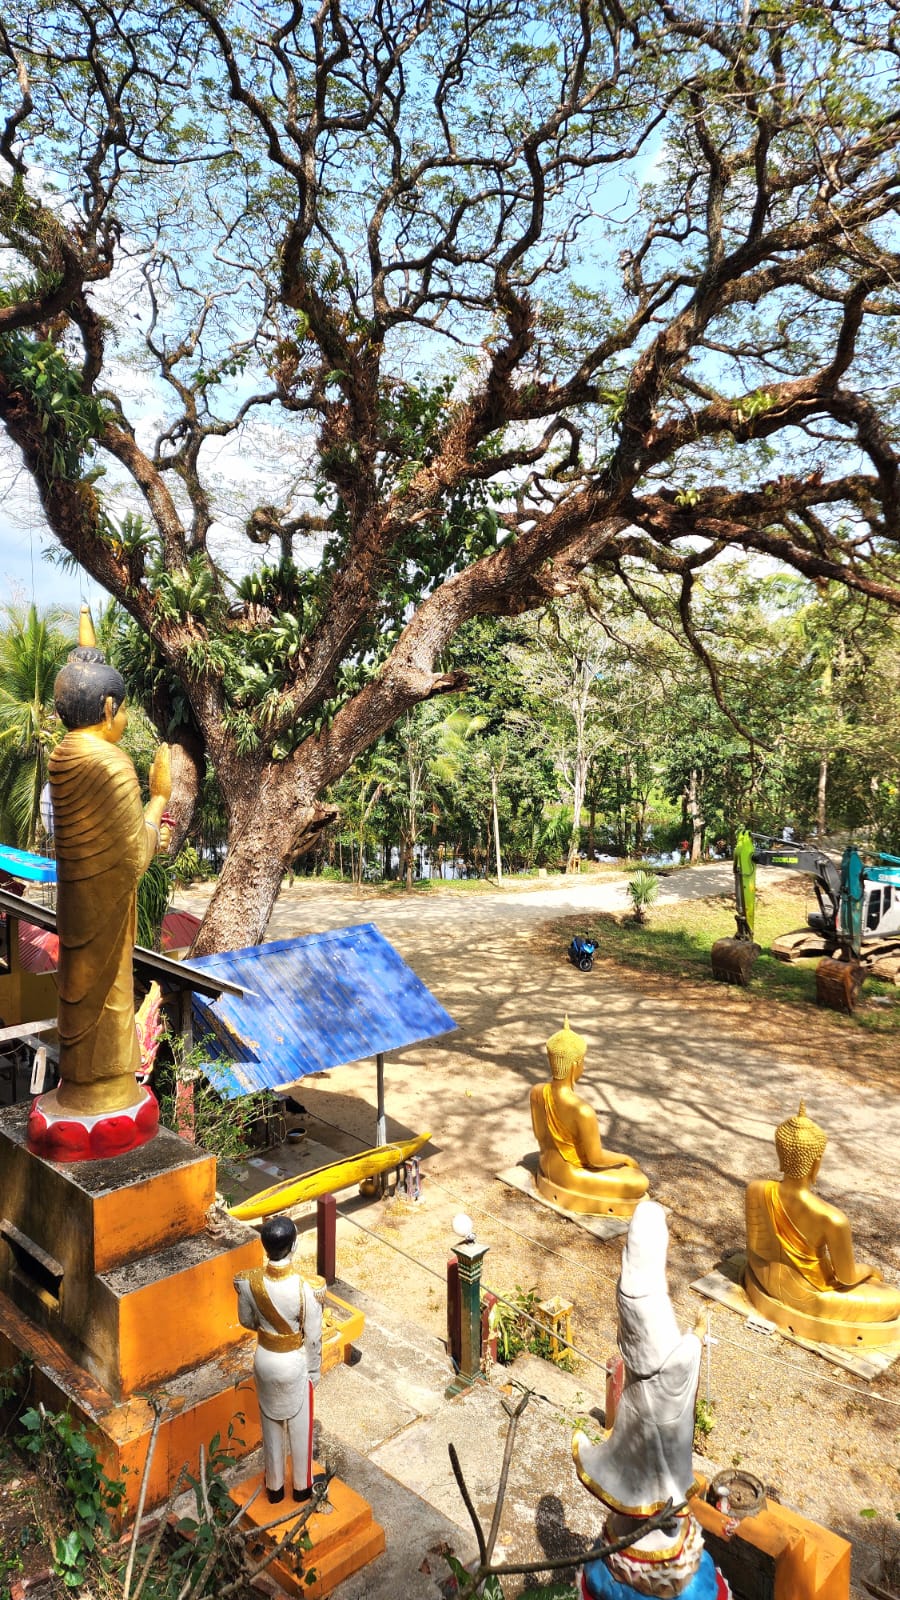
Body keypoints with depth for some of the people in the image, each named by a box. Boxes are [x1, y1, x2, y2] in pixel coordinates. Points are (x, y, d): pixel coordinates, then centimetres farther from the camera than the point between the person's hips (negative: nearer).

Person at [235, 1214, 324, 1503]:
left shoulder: (250, 1281, -21)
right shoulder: (303, 1287, -31)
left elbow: (246, 1320, -2)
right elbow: (313, 1336, -17)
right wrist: (314, 1371, 0)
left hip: (264, 1359, 3)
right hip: (294, 1362, -3)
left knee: (271, 1424, 24)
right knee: (299, 1426, 21)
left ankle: (274, 1486, 42)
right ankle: (302, 1485, 41)